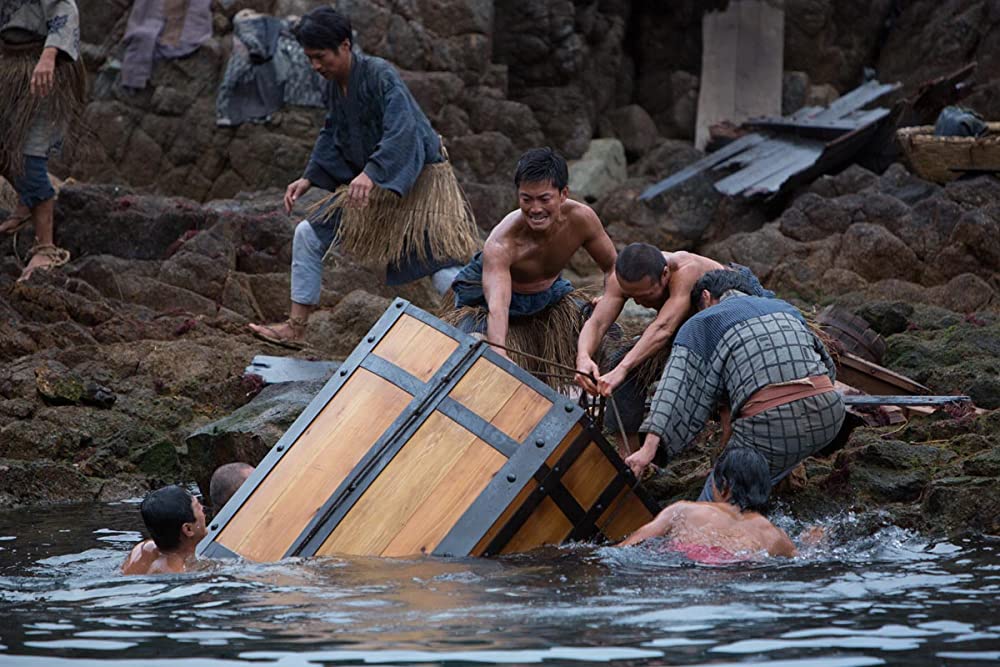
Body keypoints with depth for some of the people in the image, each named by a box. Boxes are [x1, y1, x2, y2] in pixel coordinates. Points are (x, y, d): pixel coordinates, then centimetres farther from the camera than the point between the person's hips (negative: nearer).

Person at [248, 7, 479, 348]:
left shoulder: (380, 76, -24)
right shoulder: (334, 85, 1)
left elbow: (402, 132, -35)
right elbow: (331, 136, 15)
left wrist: (371, 174, -47)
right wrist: (308, 179, 4)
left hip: (415, 180, -8)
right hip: (369, 183, 8)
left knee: (443, 268, -14)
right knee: (308, 236, 6)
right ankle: (295, 329, 12)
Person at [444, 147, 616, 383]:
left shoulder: (581, 218, -28)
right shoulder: (501, 244, -41)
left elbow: (612, 268, -9)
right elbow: (497, 309, -53)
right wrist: (499, 354, -70)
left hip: (547, 293, 5)